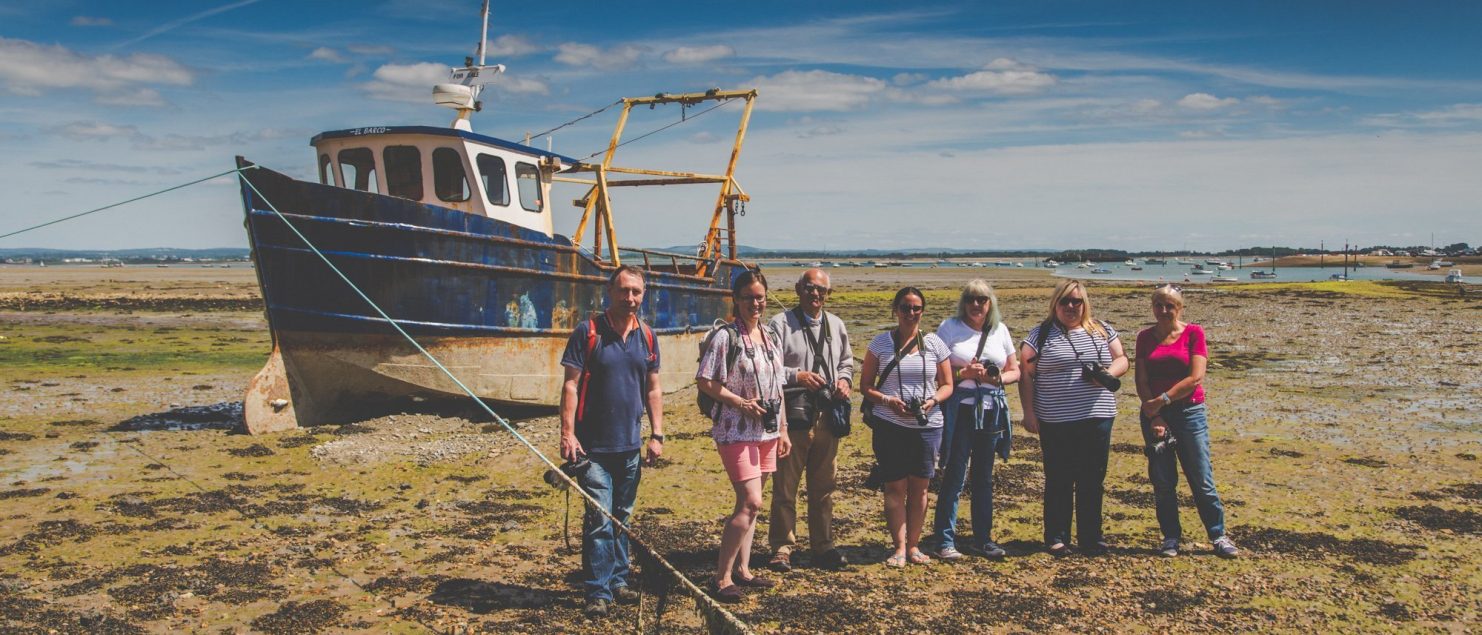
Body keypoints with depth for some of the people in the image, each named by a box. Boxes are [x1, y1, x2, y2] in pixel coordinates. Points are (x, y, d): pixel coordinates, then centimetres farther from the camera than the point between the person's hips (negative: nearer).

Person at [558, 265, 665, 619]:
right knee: (599, 520, -5)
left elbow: (653, 389, 11)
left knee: (622, 517, 15)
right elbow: (570, 385, -9)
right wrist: (567, 433, -15)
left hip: (630, 444, 5)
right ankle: (597, 593, 3)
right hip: (594, 445, -5)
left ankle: (618, 580, 27)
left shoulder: (646, 337, 7)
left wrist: (657, 434, 5)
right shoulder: (588, 332, -8)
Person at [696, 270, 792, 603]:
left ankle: (742, 569, 23)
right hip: (736, 431, -7)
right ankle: (721, 576, -4)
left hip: (767, 431, 7)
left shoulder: (771, 337, 11)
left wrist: (783, 429, 16)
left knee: (750, 503, 12)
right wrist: (741, 403, -18)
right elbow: (704, 381, -12)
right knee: (751, 503, -13)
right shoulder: (725, 337, -10)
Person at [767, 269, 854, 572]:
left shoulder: (836, 325, 13)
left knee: (823, 487, 14)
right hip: (793, 416, -5)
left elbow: (847, 361, 25)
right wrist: (797, 376, -21)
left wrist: (844, 379, 5)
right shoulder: (781, 323, -6)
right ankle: (782, 548, 13)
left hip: (827, 416, 5)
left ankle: (822, 546, 26)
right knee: (785, 485, 2)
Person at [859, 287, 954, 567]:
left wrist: (933, 401, -11)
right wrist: (888, 401, -14)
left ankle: (913, 545, 19)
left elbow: (947, 385, 9)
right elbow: (865, 386, 3)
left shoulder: (934, 343, 5)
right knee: (895, 487, 1)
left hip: (927, 426, 2)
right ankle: (899, 548, 9)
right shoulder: (880, 343, 2)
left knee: (919, 487, 7)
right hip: (889, 425, -1)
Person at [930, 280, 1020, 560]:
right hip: (960, 409, -4)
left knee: (984, 477, 12)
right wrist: (964, 373, -19)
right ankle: (945, 540, 6)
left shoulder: (1000, 330, 10)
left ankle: (983, 539, 23)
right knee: (954, 476, -3)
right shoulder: (949, 327, -1)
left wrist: (998, 378, -6)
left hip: (991, 410, 4)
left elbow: (1015, 371, 14)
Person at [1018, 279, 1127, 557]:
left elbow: (1121, 359, 12)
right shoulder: (1041, 335, -1)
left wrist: (1108, 373, -11)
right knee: (1059, 481, 4)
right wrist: (1029, 412, -8)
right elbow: (1026, 375, -2)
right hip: (1055, 422, -3)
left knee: (1093, 481, 9)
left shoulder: (1102, 331, 10)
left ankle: (1091, 537, 20)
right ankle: (1056, 538, 15)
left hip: (1097, 418, 3)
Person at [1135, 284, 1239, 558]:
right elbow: (1141, 381, 1)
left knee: (1202, 479, 0)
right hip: (1154, 413, 2)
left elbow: (1195, 377, -11)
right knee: (1162, 481, 5)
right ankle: (1171, 537, 16)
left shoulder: (1194, 333, -2)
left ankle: (1218, 535, 14)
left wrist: (1162, 400, -13)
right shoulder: (1145, 337, 6)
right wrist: (1154, 416, -9)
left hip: (1189, 412, -2)